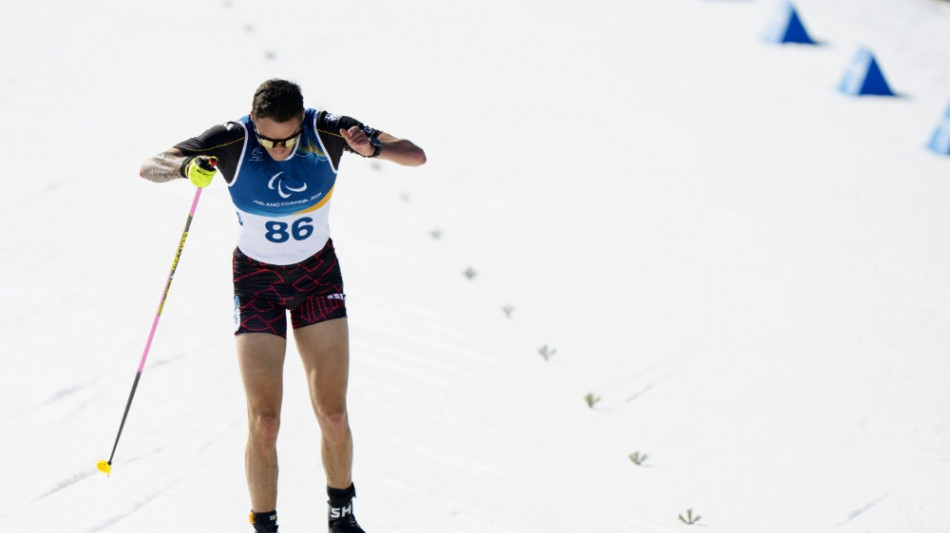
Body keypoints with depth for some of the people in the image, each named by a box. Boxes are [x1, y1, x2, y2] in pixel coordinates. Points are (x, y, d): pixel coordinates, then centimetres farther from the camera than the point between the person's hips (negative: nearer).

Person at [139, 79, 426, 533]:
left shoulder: (326, 132, -19)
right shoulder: (231, 142, -21)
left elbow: (416, 156, -18)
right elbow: (149, 167, -19)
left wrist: (373, 148, -40)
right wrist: (187, 167, -41)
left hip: (318, 274, 1)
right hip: (257, 281, -1)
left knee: (333, 417, -1)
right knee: (263, 423, -9)